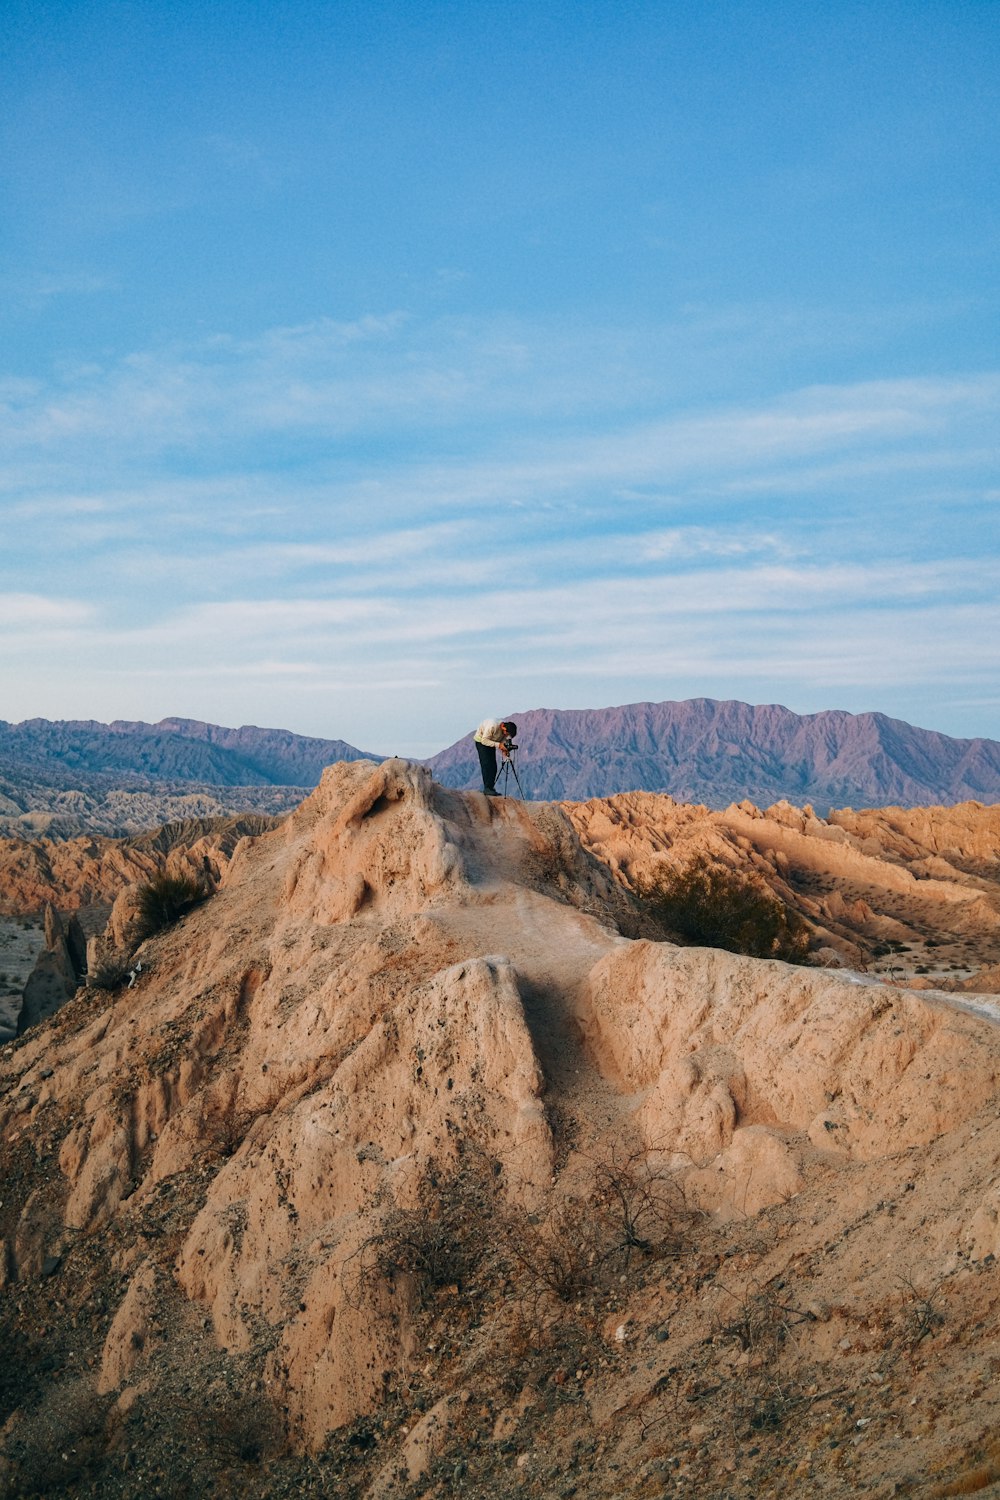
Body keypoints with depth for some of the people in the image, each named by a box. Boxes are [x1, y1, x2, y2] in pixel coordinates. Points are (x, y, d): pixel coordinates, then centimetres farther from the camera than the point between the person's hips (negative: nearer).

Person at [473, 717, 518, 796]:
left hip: (491, 742, 7)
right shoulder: (493, 726, -36)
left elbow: (503, 740, -5)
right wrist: (498, 745, -38)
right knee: (486, 764, -16)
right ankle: (487, 788, -16)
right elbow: (484, 740, -31)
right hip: (481, 741, -7)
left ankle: (491, 788, 3)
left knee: (493, 766, -1)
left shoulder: (506, 729, -14)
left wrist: (505, 751, -25)